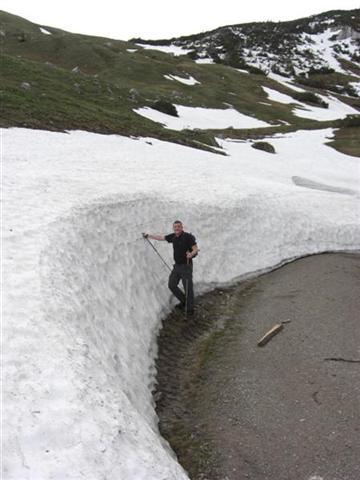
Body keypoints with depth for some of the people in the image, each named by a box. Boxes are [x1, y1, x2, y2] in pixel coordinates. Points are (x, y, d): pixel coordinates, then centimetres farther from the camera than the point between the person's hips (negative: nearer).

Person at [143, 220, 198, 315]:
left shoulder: (188, 237, -15)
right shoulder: (173, 237, 4)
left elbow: (196, 249, -17)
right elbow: (161, 237, 16)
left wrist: (191, 254, -37)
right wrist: (148, 236, 22)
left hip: (186, 266, -7)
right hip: (177, 265, 7)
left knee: (188, 288, -4)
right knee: (172, 285, 14)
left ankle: (190, 309, 11)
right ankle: (183, 301, 33)